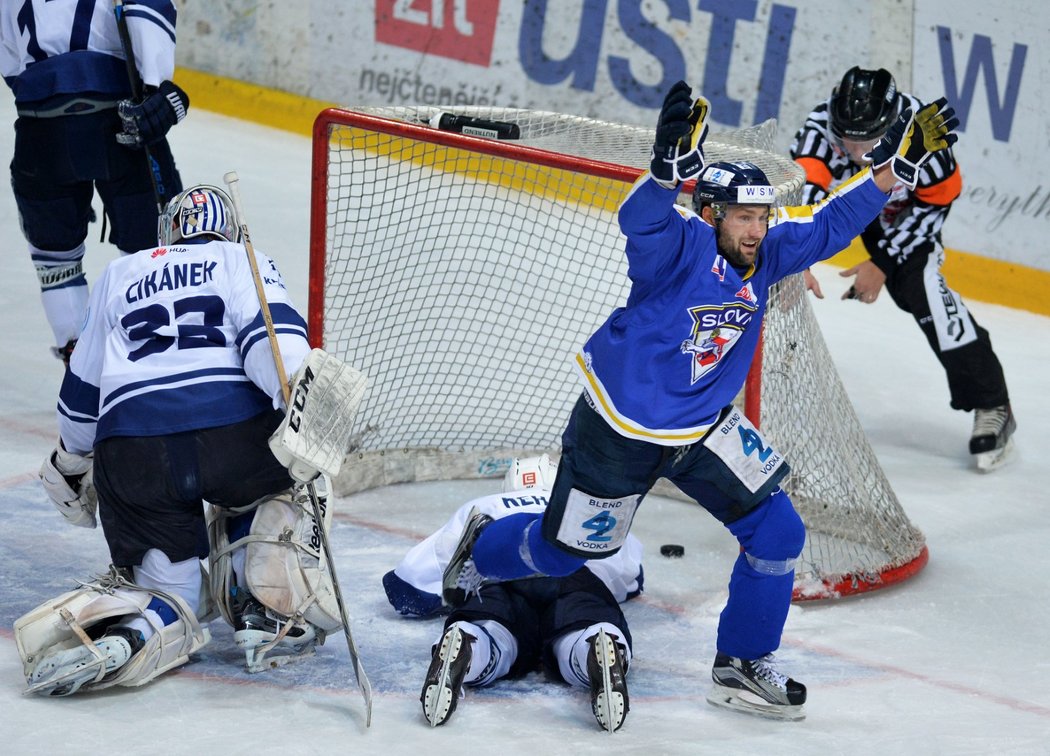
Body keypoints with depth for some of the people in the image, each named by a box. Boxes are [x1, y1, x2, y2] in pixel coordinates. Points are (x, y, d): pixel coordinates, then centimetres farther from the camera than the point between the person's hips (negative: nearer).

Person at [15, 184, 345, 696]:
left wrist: (71, 462, 46)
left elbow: (83, 385, 32)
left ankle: (122, 630, -21)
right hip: (234, 432, -2)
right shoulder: (244, 262, 21)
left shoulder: (119, 275, 31)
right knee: (276, 482, 33)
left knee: (167, 585, 14)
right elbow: (271, 333, -1)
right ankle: (270, 616, 12)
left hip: (131, 456, 2)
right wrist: (302, 403, -16)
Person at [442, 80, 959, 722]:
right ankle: (482, 550, 44)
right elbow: (640, 218, -46)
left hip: (704, 429, 6)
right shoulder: (680, 244, -25)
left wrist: (897, 160, -6)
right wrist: (672, 163, -66)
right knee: (565, 548, 10)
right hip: (619, 428, -6)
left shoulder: (766, 255, -5)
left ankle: (743, 666, 13)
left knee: (778, 532, -3)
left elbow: (832, 223, 3)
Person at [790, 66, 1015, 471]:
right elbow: (803, 191, -46)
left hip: (901, 206, -2)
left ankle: (991, 405, -12)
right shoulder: (820, 126, -38)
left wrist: (882, 263, -20)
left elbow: (937, 201, -21)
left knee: (920, 284, -20)